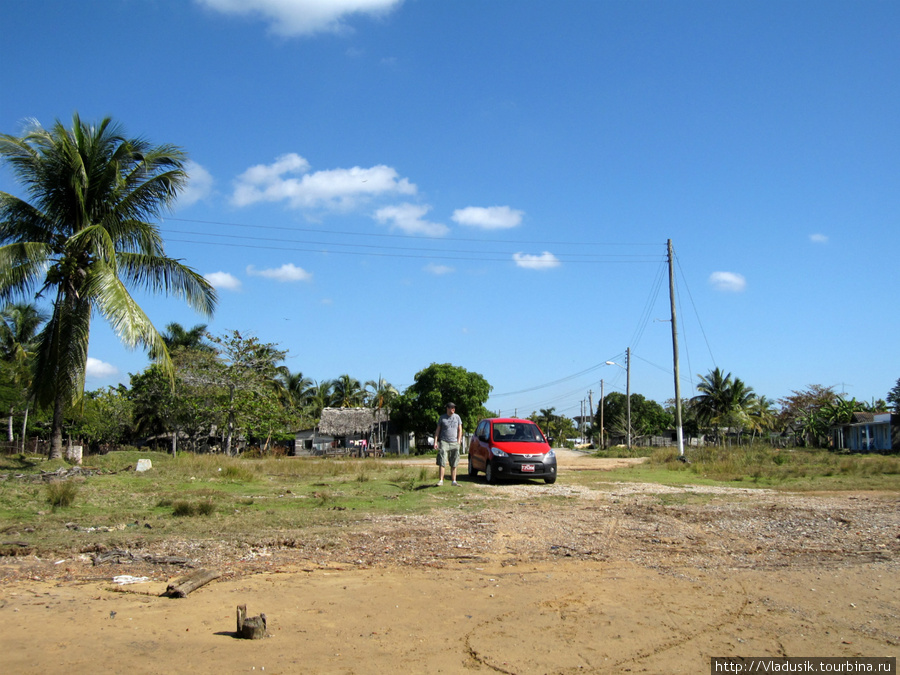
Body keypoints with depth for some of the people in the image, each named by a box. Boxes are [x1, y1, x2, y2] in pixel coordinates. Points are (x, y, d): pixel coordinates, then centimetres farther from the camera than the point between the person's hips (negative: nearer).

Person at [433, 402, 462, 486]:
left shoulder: (457, 417, 9)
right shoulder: (442, 417, 5)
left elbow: (460, 430, 9)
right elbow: (437, 430, 7)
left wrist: (458, 442, 0)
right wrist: (435, 442, -2)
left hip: (454, 442, 2)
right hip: (444, 442, -2)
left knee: (454, 464, 3)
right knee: (442, 462, -9)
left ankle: (453, 481, 8)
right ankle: (441, 480, -8)